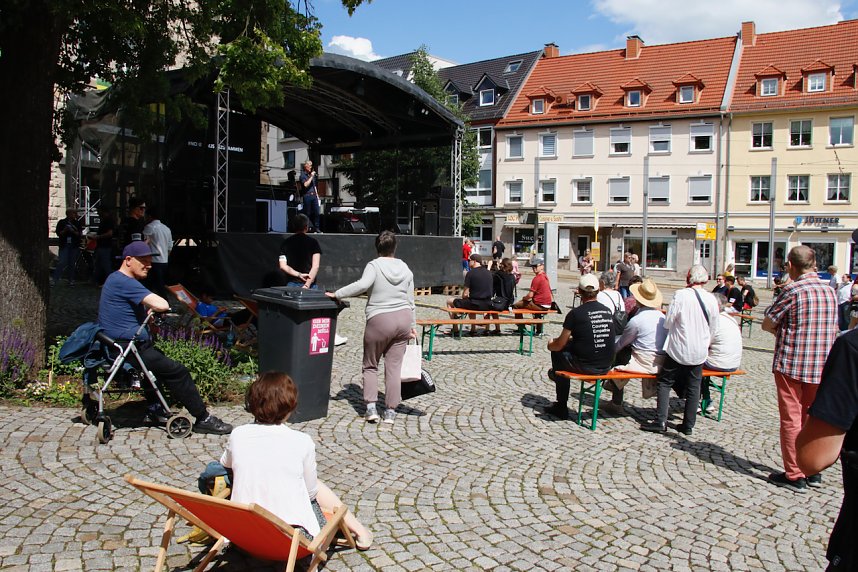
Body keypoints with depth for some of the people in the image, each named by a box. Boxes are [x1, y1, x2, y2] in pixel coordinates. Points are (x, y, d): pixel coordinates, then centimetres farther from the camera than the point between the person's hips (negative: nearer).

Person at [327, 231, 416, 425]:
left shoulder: (374, 265, -7)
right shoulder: (405, 268, 9)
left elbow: (362, 285, -25)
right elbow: (410, 301, 11)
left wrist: (337, 294, -17)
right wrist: (412, 326, 18)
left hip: (379, 321, -4)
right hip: (403, 318, 4)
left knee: (370, 365, 11)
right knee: (394, 366, 7)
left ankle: (371, 406, 4)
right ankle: (390, 411, 9)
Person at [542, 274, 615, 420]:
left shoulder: (576, 313, -12)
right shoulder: (607, 311, 5)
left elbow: (560, 345, -5)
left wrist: (550, 345, 18)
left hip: (585, 367, -6)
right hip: (605, 367, 6)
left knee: (558, 353, 20)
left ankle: (561, 407, 30)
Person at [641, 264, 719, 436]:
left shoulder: (681, 295, -14)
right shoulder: (712, 299, -3)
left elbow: (667, 322, -10)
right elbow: (713, 329, 7)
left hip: (678, 349, -4)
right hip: (699, 352, 4)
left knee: (665, 383, 7)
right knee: (694, 387, 12)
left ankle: (661, 421, 0)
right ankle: (688, 425, 18)